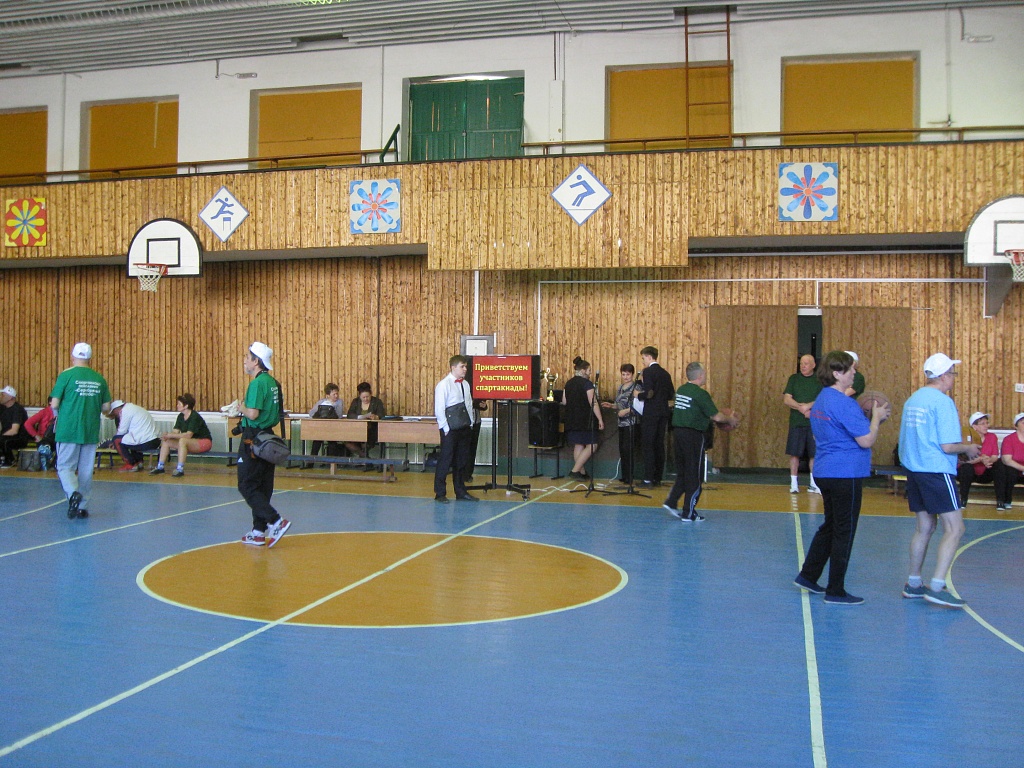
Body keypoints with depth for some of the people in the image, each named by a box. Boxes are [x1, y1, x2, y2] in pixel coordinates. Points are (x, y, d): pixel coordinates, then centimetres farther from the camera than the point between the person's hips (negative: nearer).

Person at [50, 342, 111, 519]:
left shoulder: (66, 375, -7)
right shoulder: (99, 379, 4)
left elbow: (54, 404, -7)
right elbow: (106, 407, 7)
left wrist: (58, 413, 14)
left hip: (68, 430, -3)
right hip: (91, 432, 3)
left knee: (65, 466, 5)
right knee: (86, 470, 11)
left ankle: (73, 493, -21)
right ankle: (83, 507, 15)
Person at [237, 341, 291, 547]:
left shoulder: (257, 383, -17)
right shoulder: (272, 382, 12)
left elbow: (252, 414, -24)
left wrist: (242, 407, -5)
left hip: (254, 440, -9)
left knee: (247, 486, -3)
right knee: (262, 487, 11)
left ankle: (277, 521, -12)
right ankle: (259, 532, 17)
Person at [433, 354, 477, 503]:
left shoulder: (465, 384, 12)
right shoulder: (443, 385, -9)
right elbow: (439, 409, -12)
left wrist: (470, 423, 10)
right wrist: (445, 428, -13)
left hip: (465, 429, 7)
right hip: (450, 429, -7)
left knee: (462, 460, 12)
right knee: (445, 460, -3)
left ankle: (460, 492, 22)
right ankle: (440, 493, 6)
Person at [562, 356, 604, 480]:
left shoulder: (568, 383, 9)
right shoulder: (587, 383, -11)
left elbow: (564, 402, 13)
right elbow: (593, 403, -15)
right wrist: (600, 419, -12)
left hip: (572, 421, 8)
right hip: (586, 420, -7)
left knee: (578, 446, 12)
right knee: (591, 446, 0)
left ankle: (582, 472, 15)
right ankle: (575, 470, -6)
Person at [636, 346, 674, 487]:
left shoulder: (648, 372, -10)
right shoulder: (665, 373, 13)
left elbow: (649, 393, -19)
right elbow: (671, 395, 14)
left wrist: (639, 395, -1)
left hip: (650, 413, -7)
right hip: (663, 413, 7)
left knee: (648, 446, -4)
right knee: (659, 446, 11)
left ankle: (648, 479, -6)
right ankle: (658, 478, 14)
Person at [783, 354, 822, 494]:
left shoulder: (820, 380, 6)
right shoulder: (794, 379, 10)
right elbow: (787, 399, 1)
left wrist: (808, 405, -19)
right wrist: (801, 408, -14)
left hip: (815, 423, -1)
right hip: (796, 422, 1)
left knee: (814, 453, 2)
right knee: (794, 453, 0)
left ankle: (813, 483, 13)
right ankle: (793, 483, 7)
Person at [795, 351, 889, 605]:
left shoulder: (820, 400, 11)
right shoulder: (844, 403, -19)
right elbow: (866, 441, -18)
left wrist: (869, 417, 16)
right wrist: (877, 417, -4)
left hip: (826, 472, 9)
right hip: (846, 473, -9)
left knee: (830, 526, 21)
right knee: (844, 532, 1)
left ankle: (807, 575, 24)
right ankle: (836, 592, 8)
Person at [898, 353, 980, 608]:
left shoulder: (912, 400, 12)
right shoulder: (943, 402, -13)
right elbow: (948, 446, -18)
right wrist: (968, 448, 2)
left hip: (914, 470, 9)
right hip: (937, 472, -9)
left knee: (925, 527, 15)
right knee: (954, 529, -4)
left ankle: (913, 584, 20)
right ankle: (937, 587, -9)